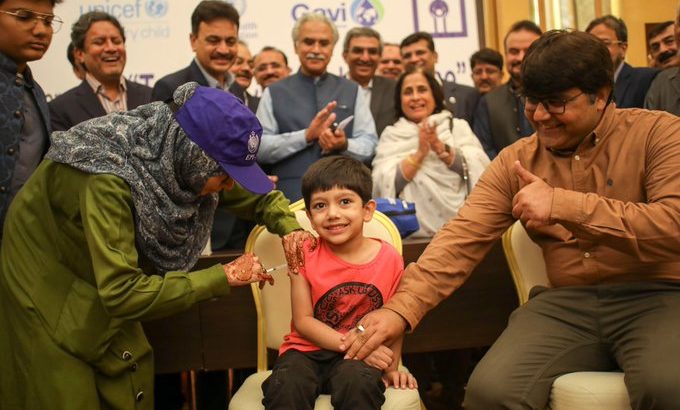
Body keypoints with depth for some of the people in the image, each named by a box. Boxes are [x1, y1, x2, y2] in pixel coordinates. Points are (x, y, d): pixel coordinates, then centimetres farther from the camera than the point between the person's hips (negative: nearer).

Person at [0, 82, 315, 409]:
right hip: (46, 281, -6)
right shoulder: (109, 180, -37)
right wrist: (224, 276, -34)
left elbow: (256, 192, 1)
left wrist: (289, 227, -18)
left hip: (105, 284, 6)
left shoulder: (182, 158, -17)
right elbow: (122, 293, -39)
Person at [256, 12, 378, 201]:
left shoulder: (352, 91, 13)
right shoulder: (274, 93, 9)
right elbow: (259, 147, -2)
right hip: (291, 195, -1)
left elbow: (369, 144, 6)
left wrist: (345, 145, -15)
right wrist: (306, 136, -13)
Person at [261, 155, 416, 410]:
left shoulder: (389, 259, -5)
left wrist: (391, 367, 3)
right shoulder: (306, 254, -4)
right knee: (285, 387, -31)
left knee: (359, 382, -34)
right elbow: (303, 321, -7)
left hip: (358, 359, 0)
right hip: (307, 350, 0)